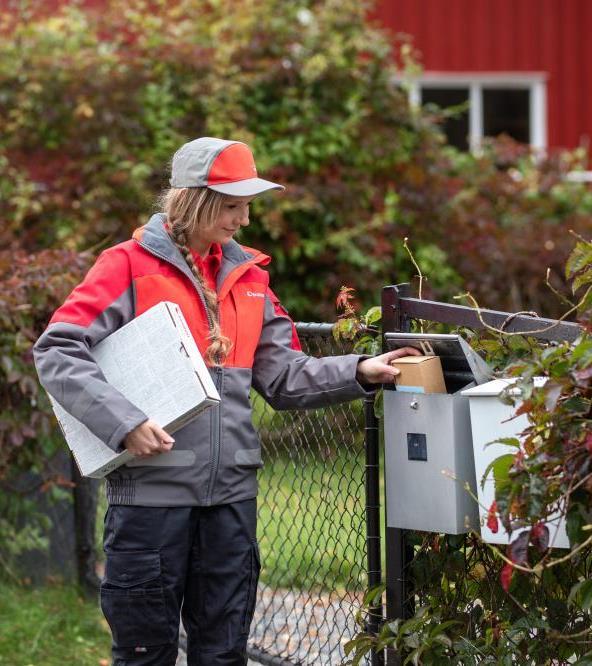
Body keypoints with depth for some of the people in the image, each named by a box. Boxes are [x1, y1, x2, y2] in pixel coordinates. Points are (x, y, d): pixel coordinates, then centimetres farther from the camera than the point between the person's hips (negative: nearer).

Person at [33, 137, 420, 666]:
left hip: (231, 489, 5)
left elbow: (282, 375, 11)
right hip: (152, 488, -5)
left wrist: (357, 373, -4)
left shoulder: (248, 276, 13)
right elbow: (57, 352, -11)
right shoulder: (131, 266, -4)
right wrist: (123, 422, -21)